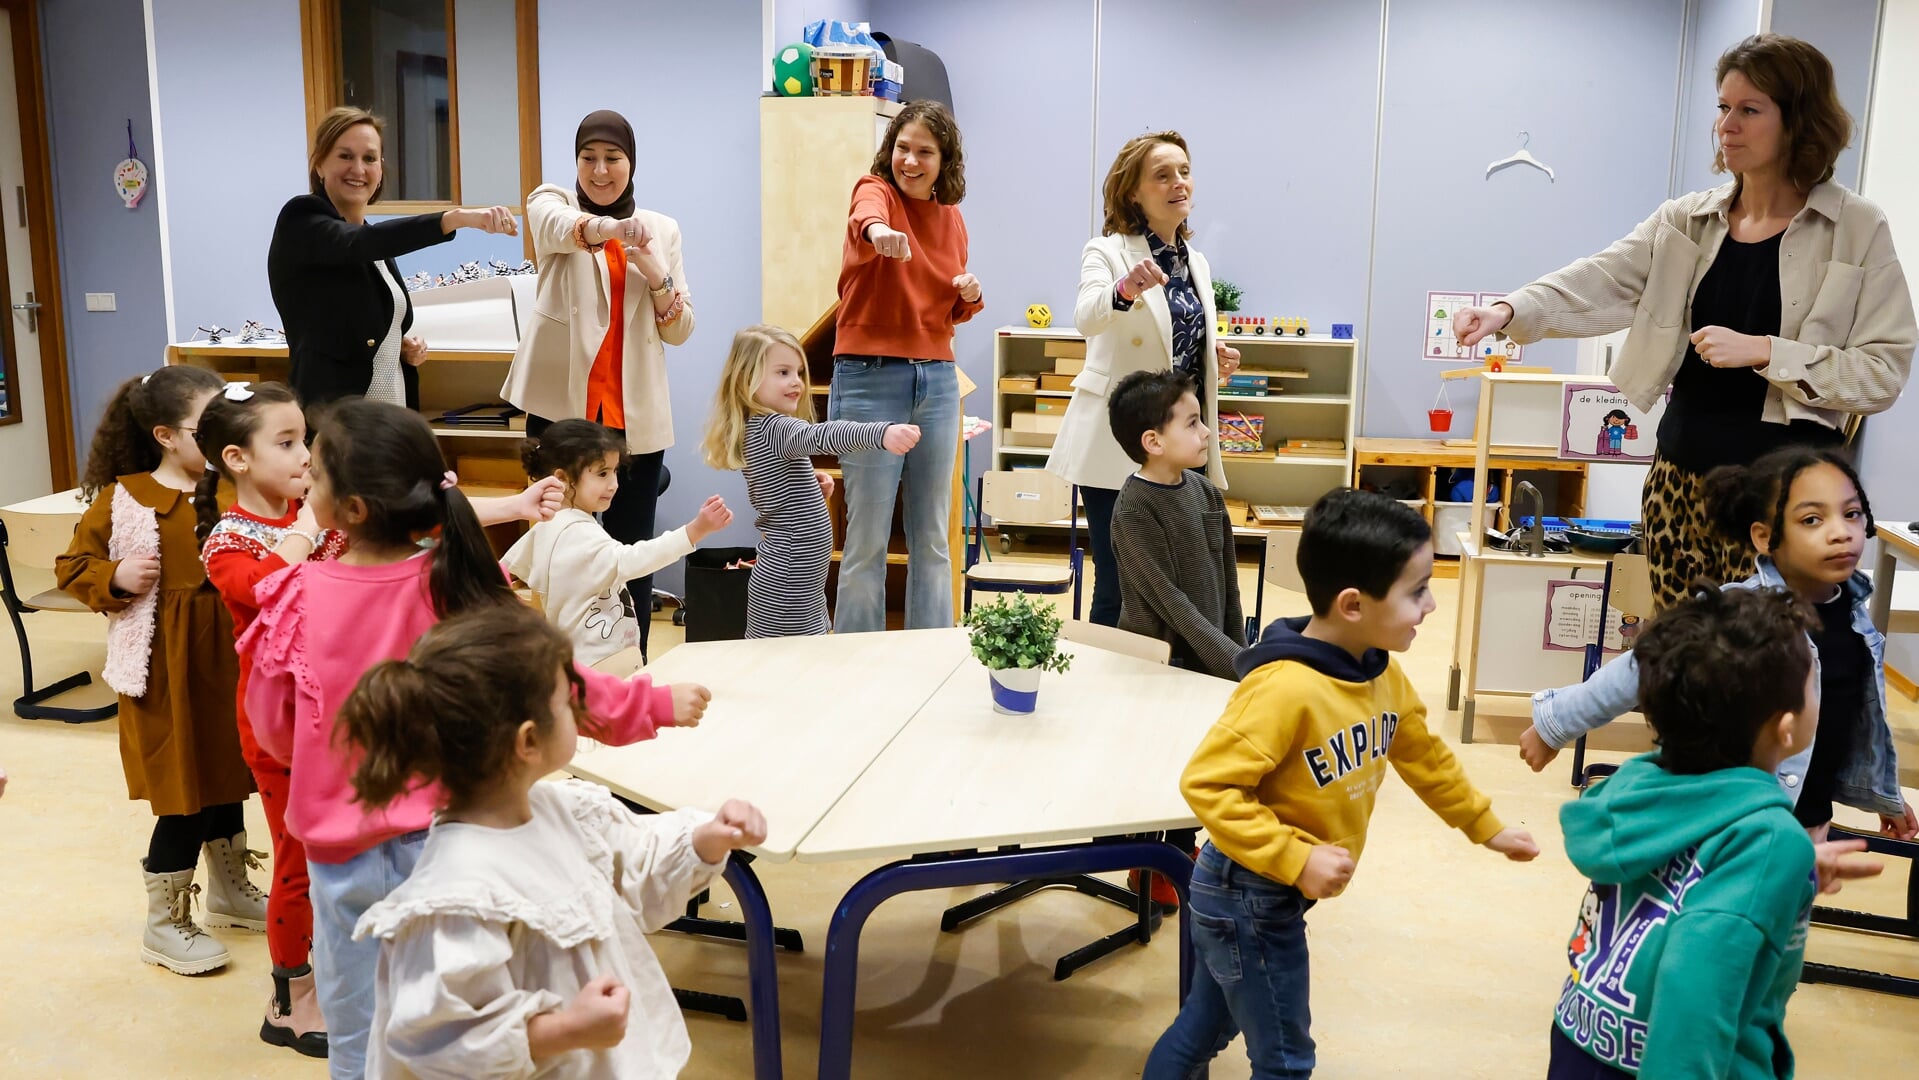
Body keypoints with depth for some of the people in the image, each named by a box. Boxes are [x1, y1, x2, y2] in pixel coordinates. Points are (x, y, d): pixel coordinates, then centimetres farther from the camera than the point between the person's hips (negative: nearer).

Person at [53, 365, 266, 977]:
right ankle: (164, 926, 20)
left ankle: (230, 891, 40)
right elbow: (73, 569, 0)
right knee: (185, 798, 1)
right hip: (166, 671, -4)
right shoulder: (122, 500, -10)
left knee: (227, 778, 18)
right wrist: (117, 577, -18)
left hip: (227, 660, 4)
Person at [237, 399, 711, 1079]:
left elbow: (272, 727, -4)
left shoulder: (300, 597, -15)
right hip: (435, 839, 1)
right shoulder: (454, 586, -15)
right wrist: (656, 704, 1)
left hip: (340, 845, -1)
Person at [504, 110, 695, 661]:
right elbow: (560, 227, -22)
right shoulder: (551, 203, 5)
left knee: (632, 552, 3)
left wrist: (658, 277, -9)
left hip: (636, 414, 2)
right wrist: (606, 228, -44)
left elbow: (680, 331, 10)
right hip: (562, 405, -2)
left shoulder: (662, 229, 12)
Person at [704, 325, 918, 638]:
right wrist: (883, 433, -53)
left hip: (791, 584, 10)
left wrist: (813, 487, 6)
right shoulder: (773, 429, -17)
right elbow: (821, 435, -38)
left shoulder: (755, 430, 11)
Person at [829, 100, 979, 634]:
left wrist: (971, 297, 0)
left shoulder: (952, 219, 11)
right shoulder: (876, 189, -4)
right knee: (867, 539, -1)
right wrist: (878, 229, -55)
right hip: (870, 377, -5)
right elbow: (866, 212, -31)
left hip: (937, 380, 5)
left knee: (933, 538, 11)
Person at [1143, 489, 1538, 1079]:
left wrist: (1485, 826, 23)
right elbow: (1206, 784, -29)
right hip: (1249, 895, -8)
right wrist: (1297, 860, -29)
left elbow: (1424, 755, 16)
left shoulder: (1382, 675, -2)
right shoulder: (1284, 688, -31)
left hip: (1274, 894, 8)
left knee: (1208, 1024, 24)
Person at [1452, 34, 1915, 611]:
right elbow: (1599, 284, -7)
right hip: (1681, 475, 4)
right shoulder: (1686, 221, 6)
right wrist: (1509, 310, -25)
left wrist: (1764, 352, -17)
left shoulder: (1858, 231, -4)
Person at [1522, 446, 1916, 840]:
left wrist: (1884, 793, 25)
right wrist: (1553, 723, -12)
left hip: (1812, 823, 7)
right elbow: (1643, 668, -17)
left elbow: (1865, 718, 13)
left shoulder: (1852, 609, -2)